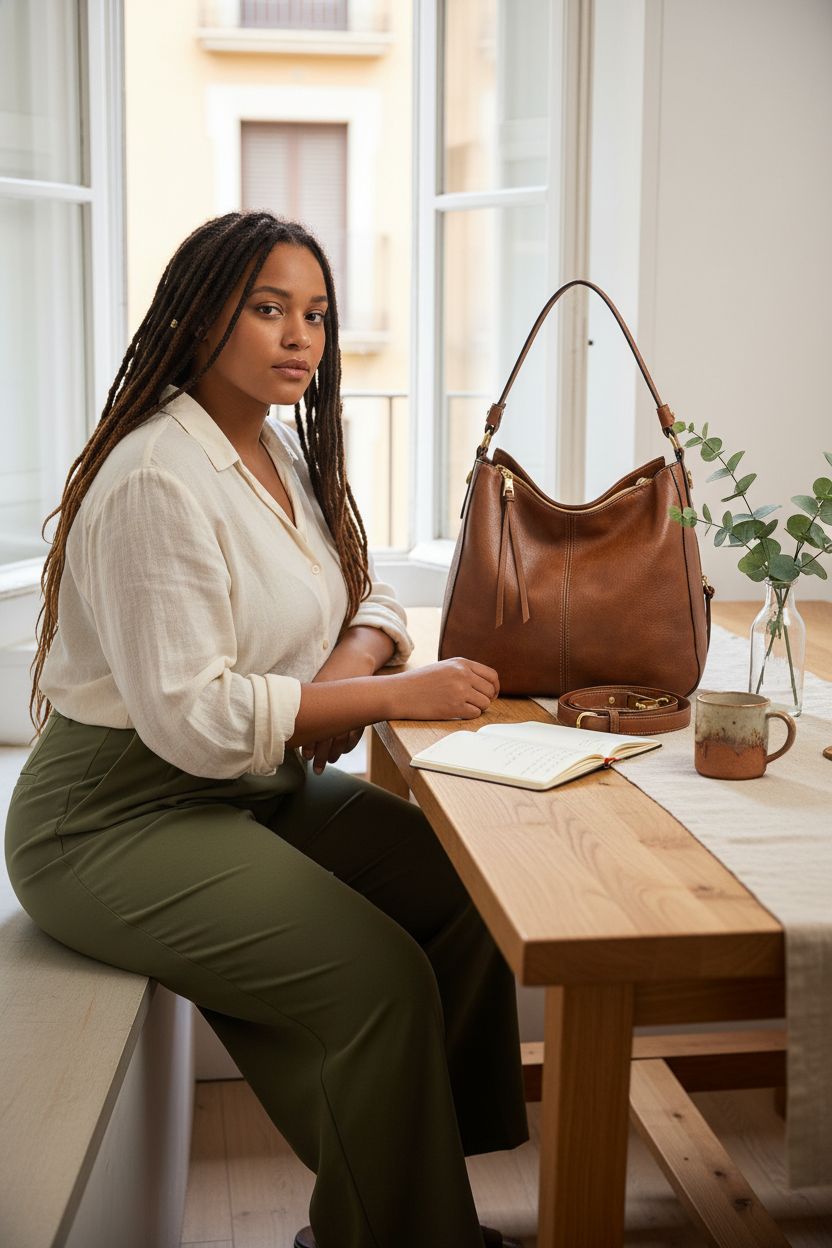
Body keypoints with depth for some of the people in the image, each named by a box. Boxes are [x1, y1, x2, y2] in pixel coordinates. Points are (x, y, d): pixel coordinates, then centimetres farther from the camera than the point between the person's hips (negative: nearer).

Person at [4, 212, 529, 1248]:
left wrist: (356, 657, -10)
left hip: (260, 788, 9)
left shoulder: (285, 454, 8)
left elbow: (368, 596, 15)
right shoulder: (157, 481, -21)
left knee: (468, 893, -4)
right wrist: (396, 696, -23)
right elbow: (191, 718, -25)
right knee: (380, 978, -21)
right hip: (120, 820, -8)